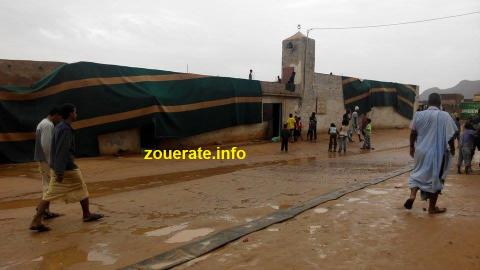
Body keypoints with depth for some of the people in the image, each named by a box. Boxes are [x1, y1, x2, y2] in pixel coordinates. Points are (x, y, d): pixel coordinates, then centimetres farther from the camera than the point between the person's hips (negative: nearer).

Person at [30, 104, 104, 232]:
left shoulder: (58, 127, 12)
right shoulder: (66, 129, -18)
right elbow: (62, 151, -24)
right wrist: (60, 171, -25)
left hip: (56, 167, 9)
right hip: (67, 168, -9)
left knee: (50, 194, 7)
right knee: (81, 189, 9)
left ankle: (36, 221, 3)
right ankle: (87, 215, 22)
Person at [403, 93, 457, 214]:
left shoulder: (418, 115, -2)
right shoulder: (445, 116, -8)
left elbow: (413, 133, 2)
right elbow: (450, 136, -5)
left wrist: (412, 147, 15)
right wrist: (452, 149, 11)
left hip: (421, 151, 2)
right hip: (438, 153, -2)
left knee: (419, 173, 20)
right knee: (436, 177, 9)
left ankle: (412, 194, -2)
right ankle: (432, 207, 17)